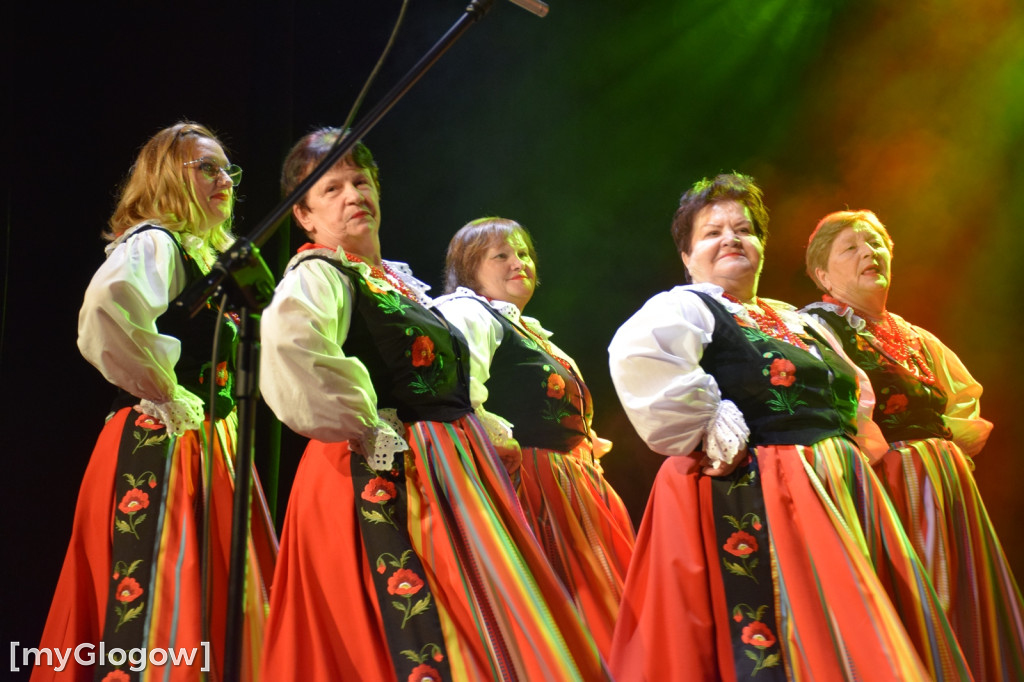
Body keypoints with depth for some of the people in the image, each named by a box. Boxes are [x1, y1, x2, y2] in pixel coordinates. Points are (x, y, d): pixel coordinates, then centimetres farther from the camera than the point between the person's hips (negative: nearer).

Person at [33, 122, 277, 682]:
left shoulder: (206, 255, 20)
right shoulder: (153, 243, -9)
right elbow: (108, 311, -31)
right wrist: (166, 392, -22)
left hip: (206, 446, 10)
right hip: (163, 447, -10)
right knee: (162, 606, -12)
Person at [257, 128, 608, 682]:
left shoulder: (400, 279, 20)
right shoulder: (316, 274, -6)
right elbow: (289, 340, -30)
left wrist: (486, 429, 17)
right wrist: (363, 428, -23)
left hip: (454, 470, 9)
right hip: (386, 476, -9)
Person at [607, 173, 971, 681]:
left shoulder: (797, 321, 23)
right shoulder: (684, 307, -1)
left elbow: (854, 391, 34)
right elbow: (637, 354, -25)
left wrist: (855, 439, 12)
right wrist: (715, 435, -20)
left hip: (841, 499, 8)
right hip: (753, 503, -7)